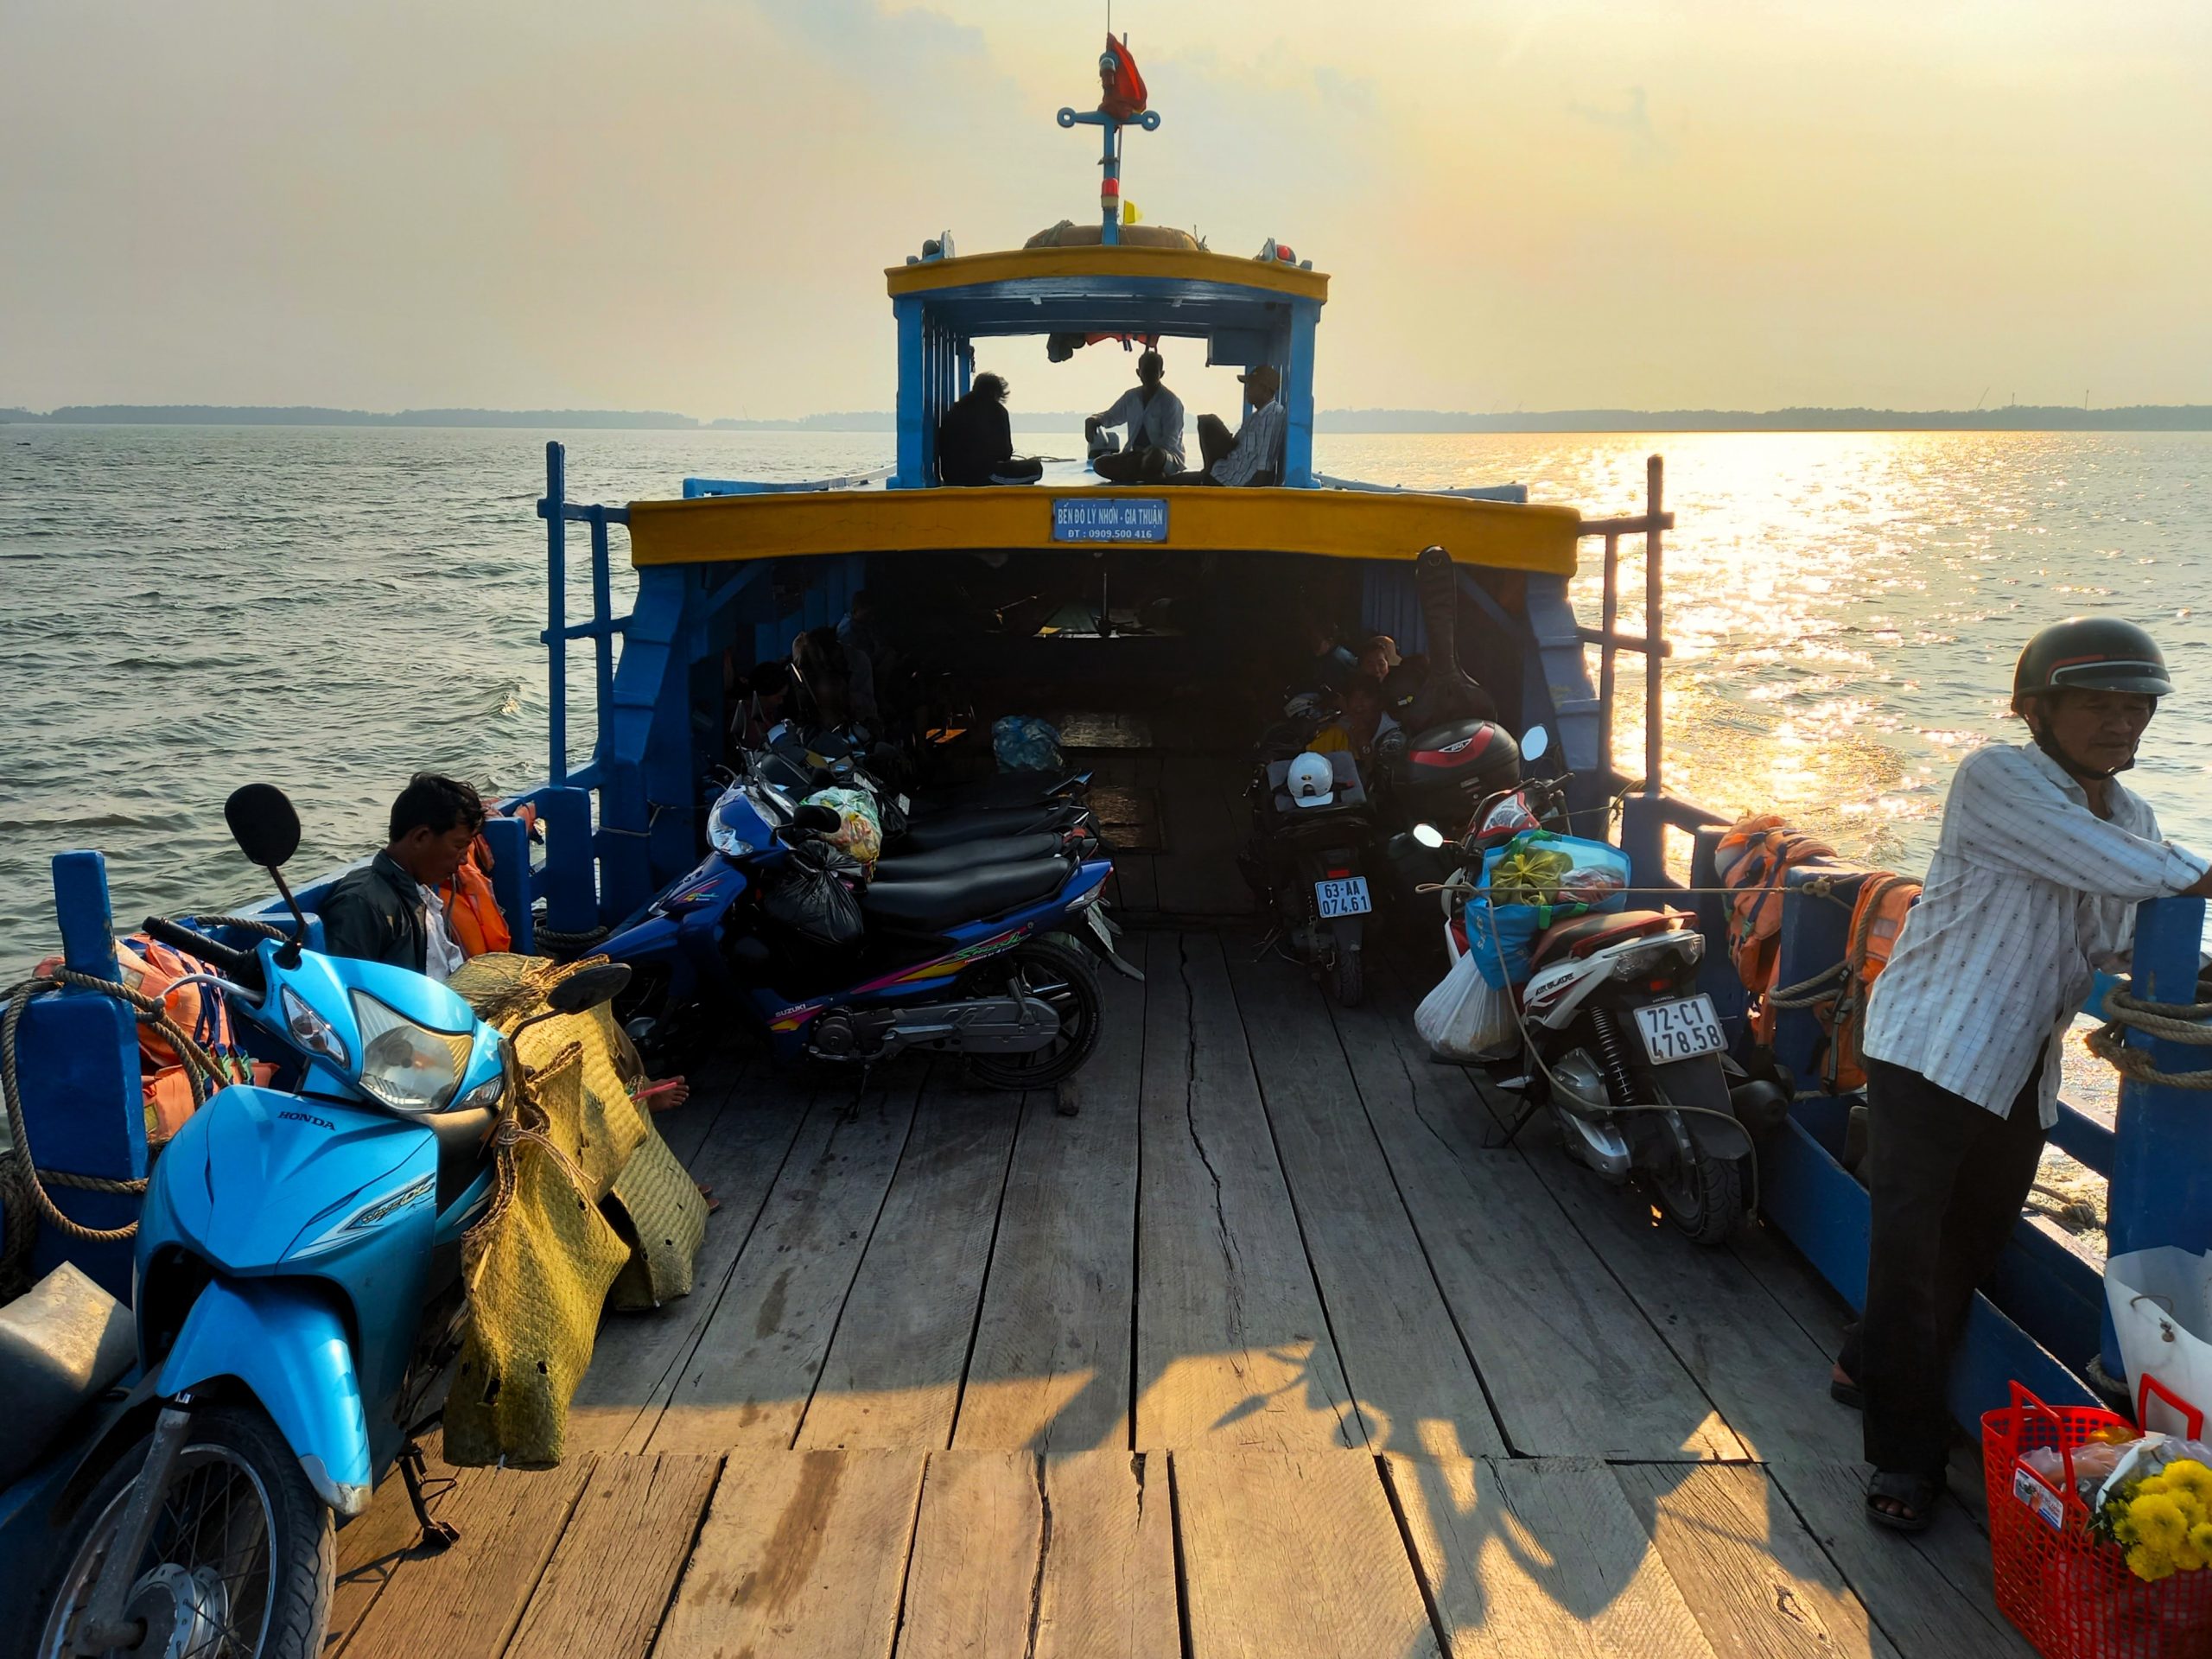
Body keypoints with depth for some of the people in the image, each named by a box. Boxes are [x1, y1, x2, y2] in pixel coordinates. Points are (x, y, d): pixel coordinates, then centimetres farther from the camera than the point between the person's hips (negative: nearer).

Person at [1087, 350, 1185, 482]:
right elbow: (1111, 417, 25)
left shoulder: (1171, 402, -10)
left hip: (1168, 458, -6)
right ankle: (1153, 476, -18)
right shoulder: (1131, 397, 7)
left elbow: (1170, 441, -15)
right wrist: (1094, 420, 1)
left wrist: (1146, 452, -30)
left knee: (1155, 454, -42)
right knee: (1100, 464, -15)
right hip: (1137, 456, 6)